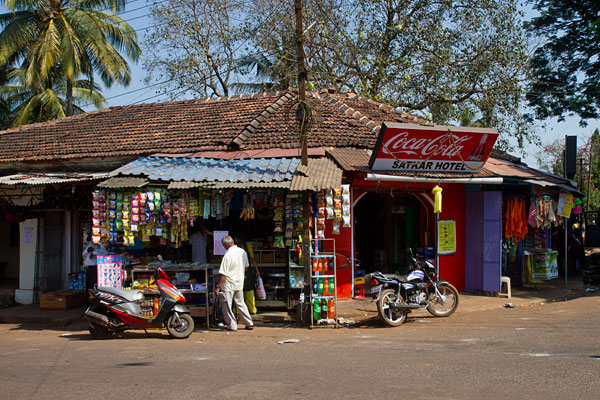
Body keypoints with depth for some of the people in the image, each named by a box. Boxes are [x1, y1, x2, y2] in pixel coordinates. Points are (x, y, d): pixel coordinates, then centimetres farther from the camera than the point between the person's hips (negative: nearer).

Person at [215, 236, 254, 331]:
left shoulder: (228, 255, -21)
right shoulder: (242, 252, 1)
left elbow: (224, 274, -20)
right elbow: (246, 266, 15)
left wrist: (218, 287, -15)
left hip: (229, 284, -7)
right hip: (240, 283, 7)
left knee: (227, 305, 6)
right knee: (240, 303, 18)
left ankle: (232, 325, 10)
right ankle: (249, 323, 18)